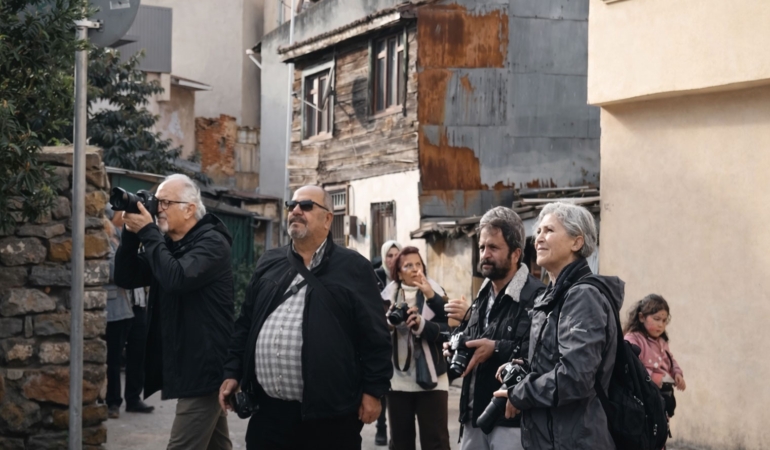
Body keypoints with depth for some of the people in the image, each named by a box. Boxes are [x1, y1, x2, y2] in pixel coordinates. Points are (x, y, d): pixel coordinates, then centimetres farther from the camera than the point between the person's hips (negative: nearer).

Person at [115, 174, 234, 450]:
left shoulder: (212, 242, -13)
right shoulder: (168, 244, 13)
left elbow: (176, 278, -28)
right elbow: (126, 278, 8)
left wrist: (147, 232, -20)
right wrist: (131, 234, -5)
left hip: (205, 365, -9)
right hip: (191, 365, 9)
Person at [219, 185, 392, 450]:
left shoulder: (353, 268, 1)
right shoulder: (269, 264, 16)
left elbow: (374, 336, -2)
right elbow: (245, 325, 19)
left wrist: (373, 391, -7)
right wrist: (233, 374, 12)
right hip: (267, 411, 4)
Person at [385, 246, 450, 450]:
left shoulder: (435, 294, 1)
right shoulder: (388, 296, 7)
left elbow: (448, 331, -9)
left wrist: (421, 324, -20)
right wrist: (389, 323, -18)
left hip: (430, 379, -3)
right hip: (397, 380, 3)